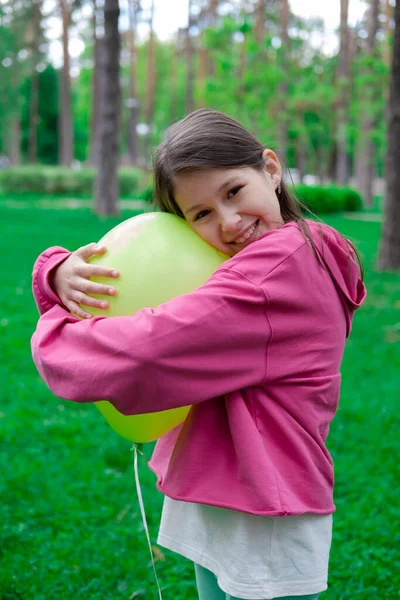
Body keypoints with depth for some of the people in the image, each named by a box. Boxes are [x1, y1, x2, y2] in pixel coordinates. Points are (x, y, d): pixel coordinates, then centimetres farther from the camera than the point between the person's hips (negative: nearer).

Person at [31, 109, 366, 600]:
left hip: (265, 531, -8)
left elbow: (139, 352, -30)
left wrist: (52, 336, -10)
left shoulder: (279, 262, -23)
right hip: (216, 507, 8)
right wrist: (61, 273, -17)